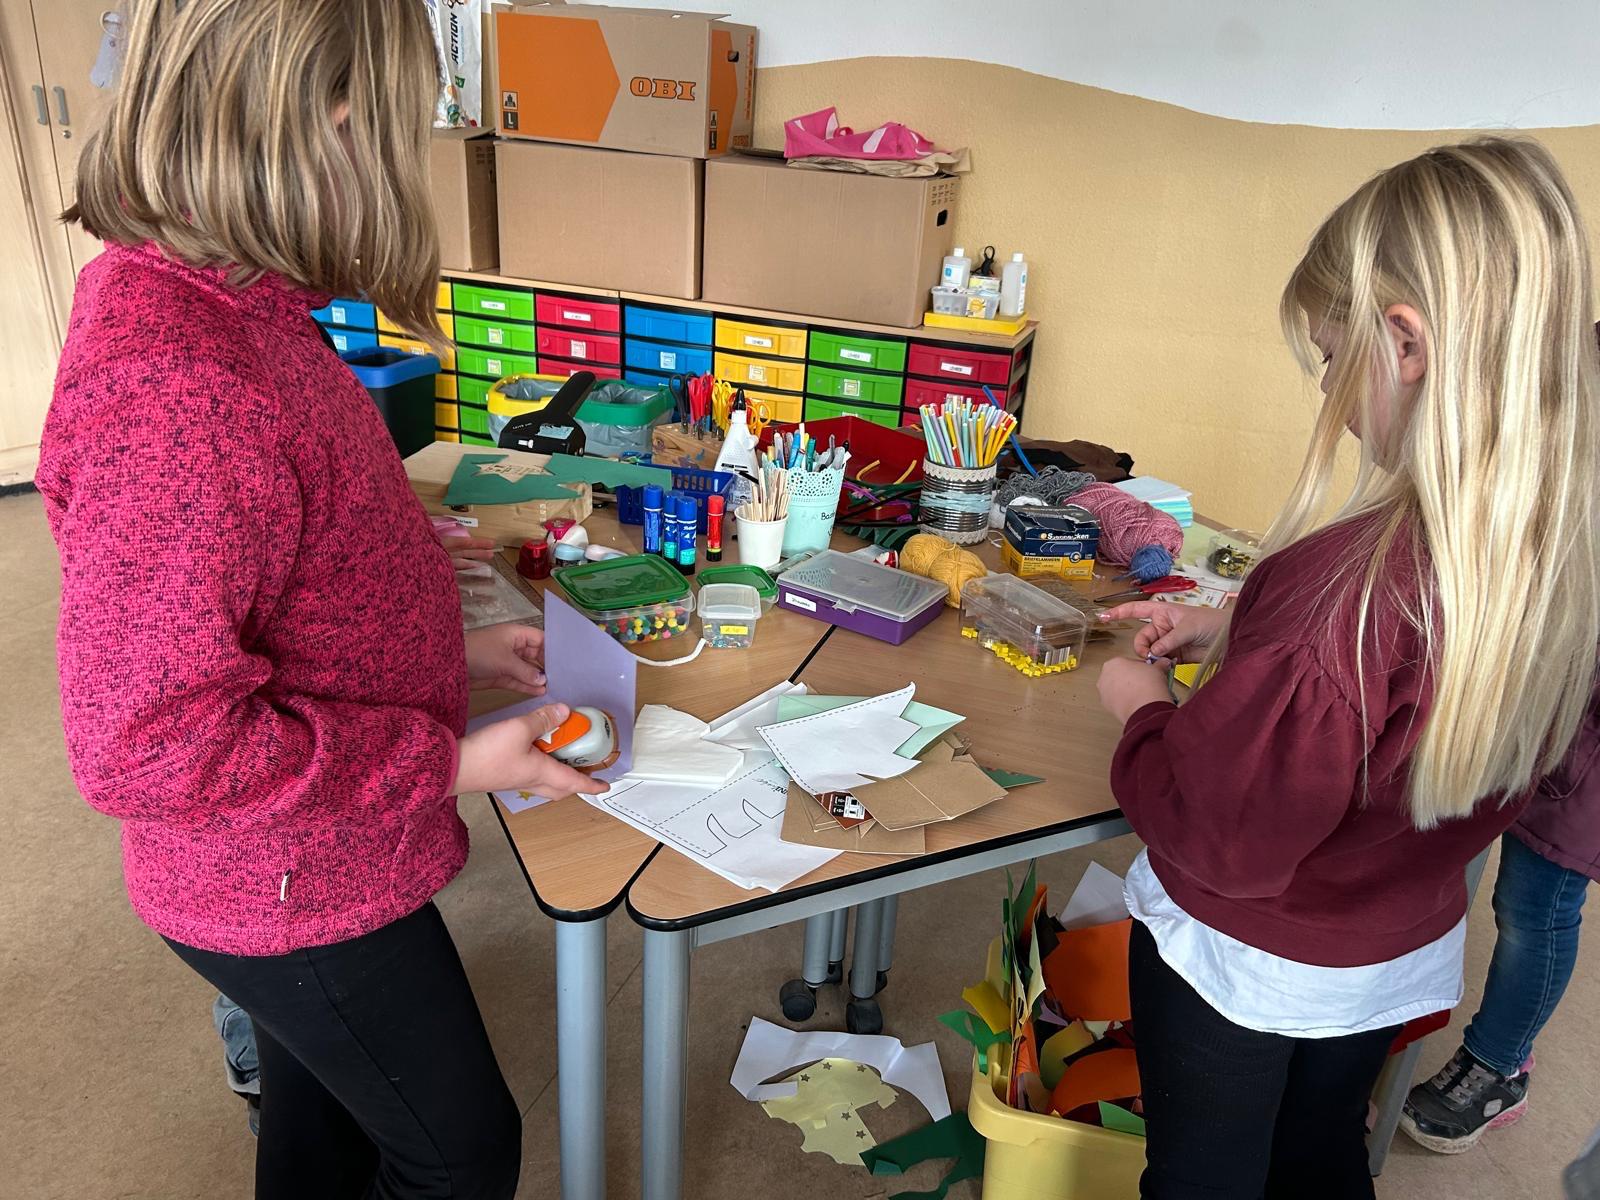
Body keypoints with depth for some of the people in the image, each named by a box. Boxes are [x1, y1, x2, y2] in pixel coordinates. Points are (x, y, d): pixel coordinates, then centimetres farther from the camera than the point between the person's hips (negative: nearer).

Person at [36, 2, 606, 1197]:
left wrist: (449, 647, 5)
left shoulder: (230, 314, -1)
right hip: (299, 891, -9)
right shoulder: (176, 396, -33)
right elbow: (148, 741, -30)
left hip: (302, 865, 9)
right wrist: (453, 763, -23)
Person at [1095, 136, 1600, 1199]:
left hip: (1242, 965, -6)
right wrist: (1237, 638, 2)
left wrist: (1145, 707, -11)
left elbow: (1215, 838, -28)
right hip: (1405, 954, 6)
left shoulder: (1351, 580, -38)